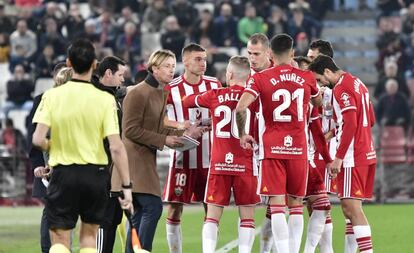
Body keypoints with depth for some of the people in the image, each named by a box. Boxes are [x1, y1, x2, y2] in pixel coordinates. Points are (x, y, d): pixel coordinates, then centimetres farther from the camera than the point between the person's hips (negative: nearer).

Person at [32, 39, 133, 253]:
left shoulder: (52, 96, -6)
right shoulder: (105, 99, -8)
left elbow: (38, 140, -13)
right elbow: (116, 147, -12)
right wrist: (127, 186, -7)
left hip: (63, 173, -1)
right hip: (96, 173, 1)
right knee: (89, 236, 16)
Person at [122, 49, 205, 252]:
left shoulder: (161, 93, 15)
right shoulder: (138, 93, -13)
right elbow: (130, 130, -17)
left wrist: (184, 134, 4)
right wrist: (163, 140, -15)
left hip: (147, 158, 10)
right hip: (135, 158, -10)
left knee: (140, 213, 9)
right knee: (153, 207, -16)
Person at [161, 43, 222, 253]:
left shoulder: (214, 85, 5)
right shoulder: (171, 89, -6)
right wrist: (178, 125, -15)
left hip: (210, 157, 3)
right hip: (182, 158, -3)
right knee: (175, 208, -1)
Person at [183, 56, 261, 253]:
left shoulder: (214, 96, 2)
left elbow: (186, 102, 18)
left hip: (219, 163, 1)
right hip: (245, 164, -1)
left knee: (213, 214, 5)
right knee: (247, 214, 5)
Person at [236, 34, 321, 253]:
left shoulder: (260, 79, -3)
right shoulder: (307, 78, 6)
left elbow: (241, 108, -15)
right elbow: (319, 104, 26)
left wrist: (242, 135, 0)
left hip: (273, 147, -2)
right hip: (298, 148, 2)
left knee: (277, 204, -4)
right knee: (296, 204, 12)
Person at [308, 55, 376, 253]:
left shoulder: (341, 88, -13)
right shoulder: (358, 84, 16)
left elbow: (350, 124, -20)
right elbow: (370, 120, 22)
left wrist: (339, 158, -18)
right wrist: (337, 131, 20)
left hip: (352, 157, -10)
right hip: (367, 154, 10)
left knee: (352, 207, -11)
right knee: (350, 208, 11)